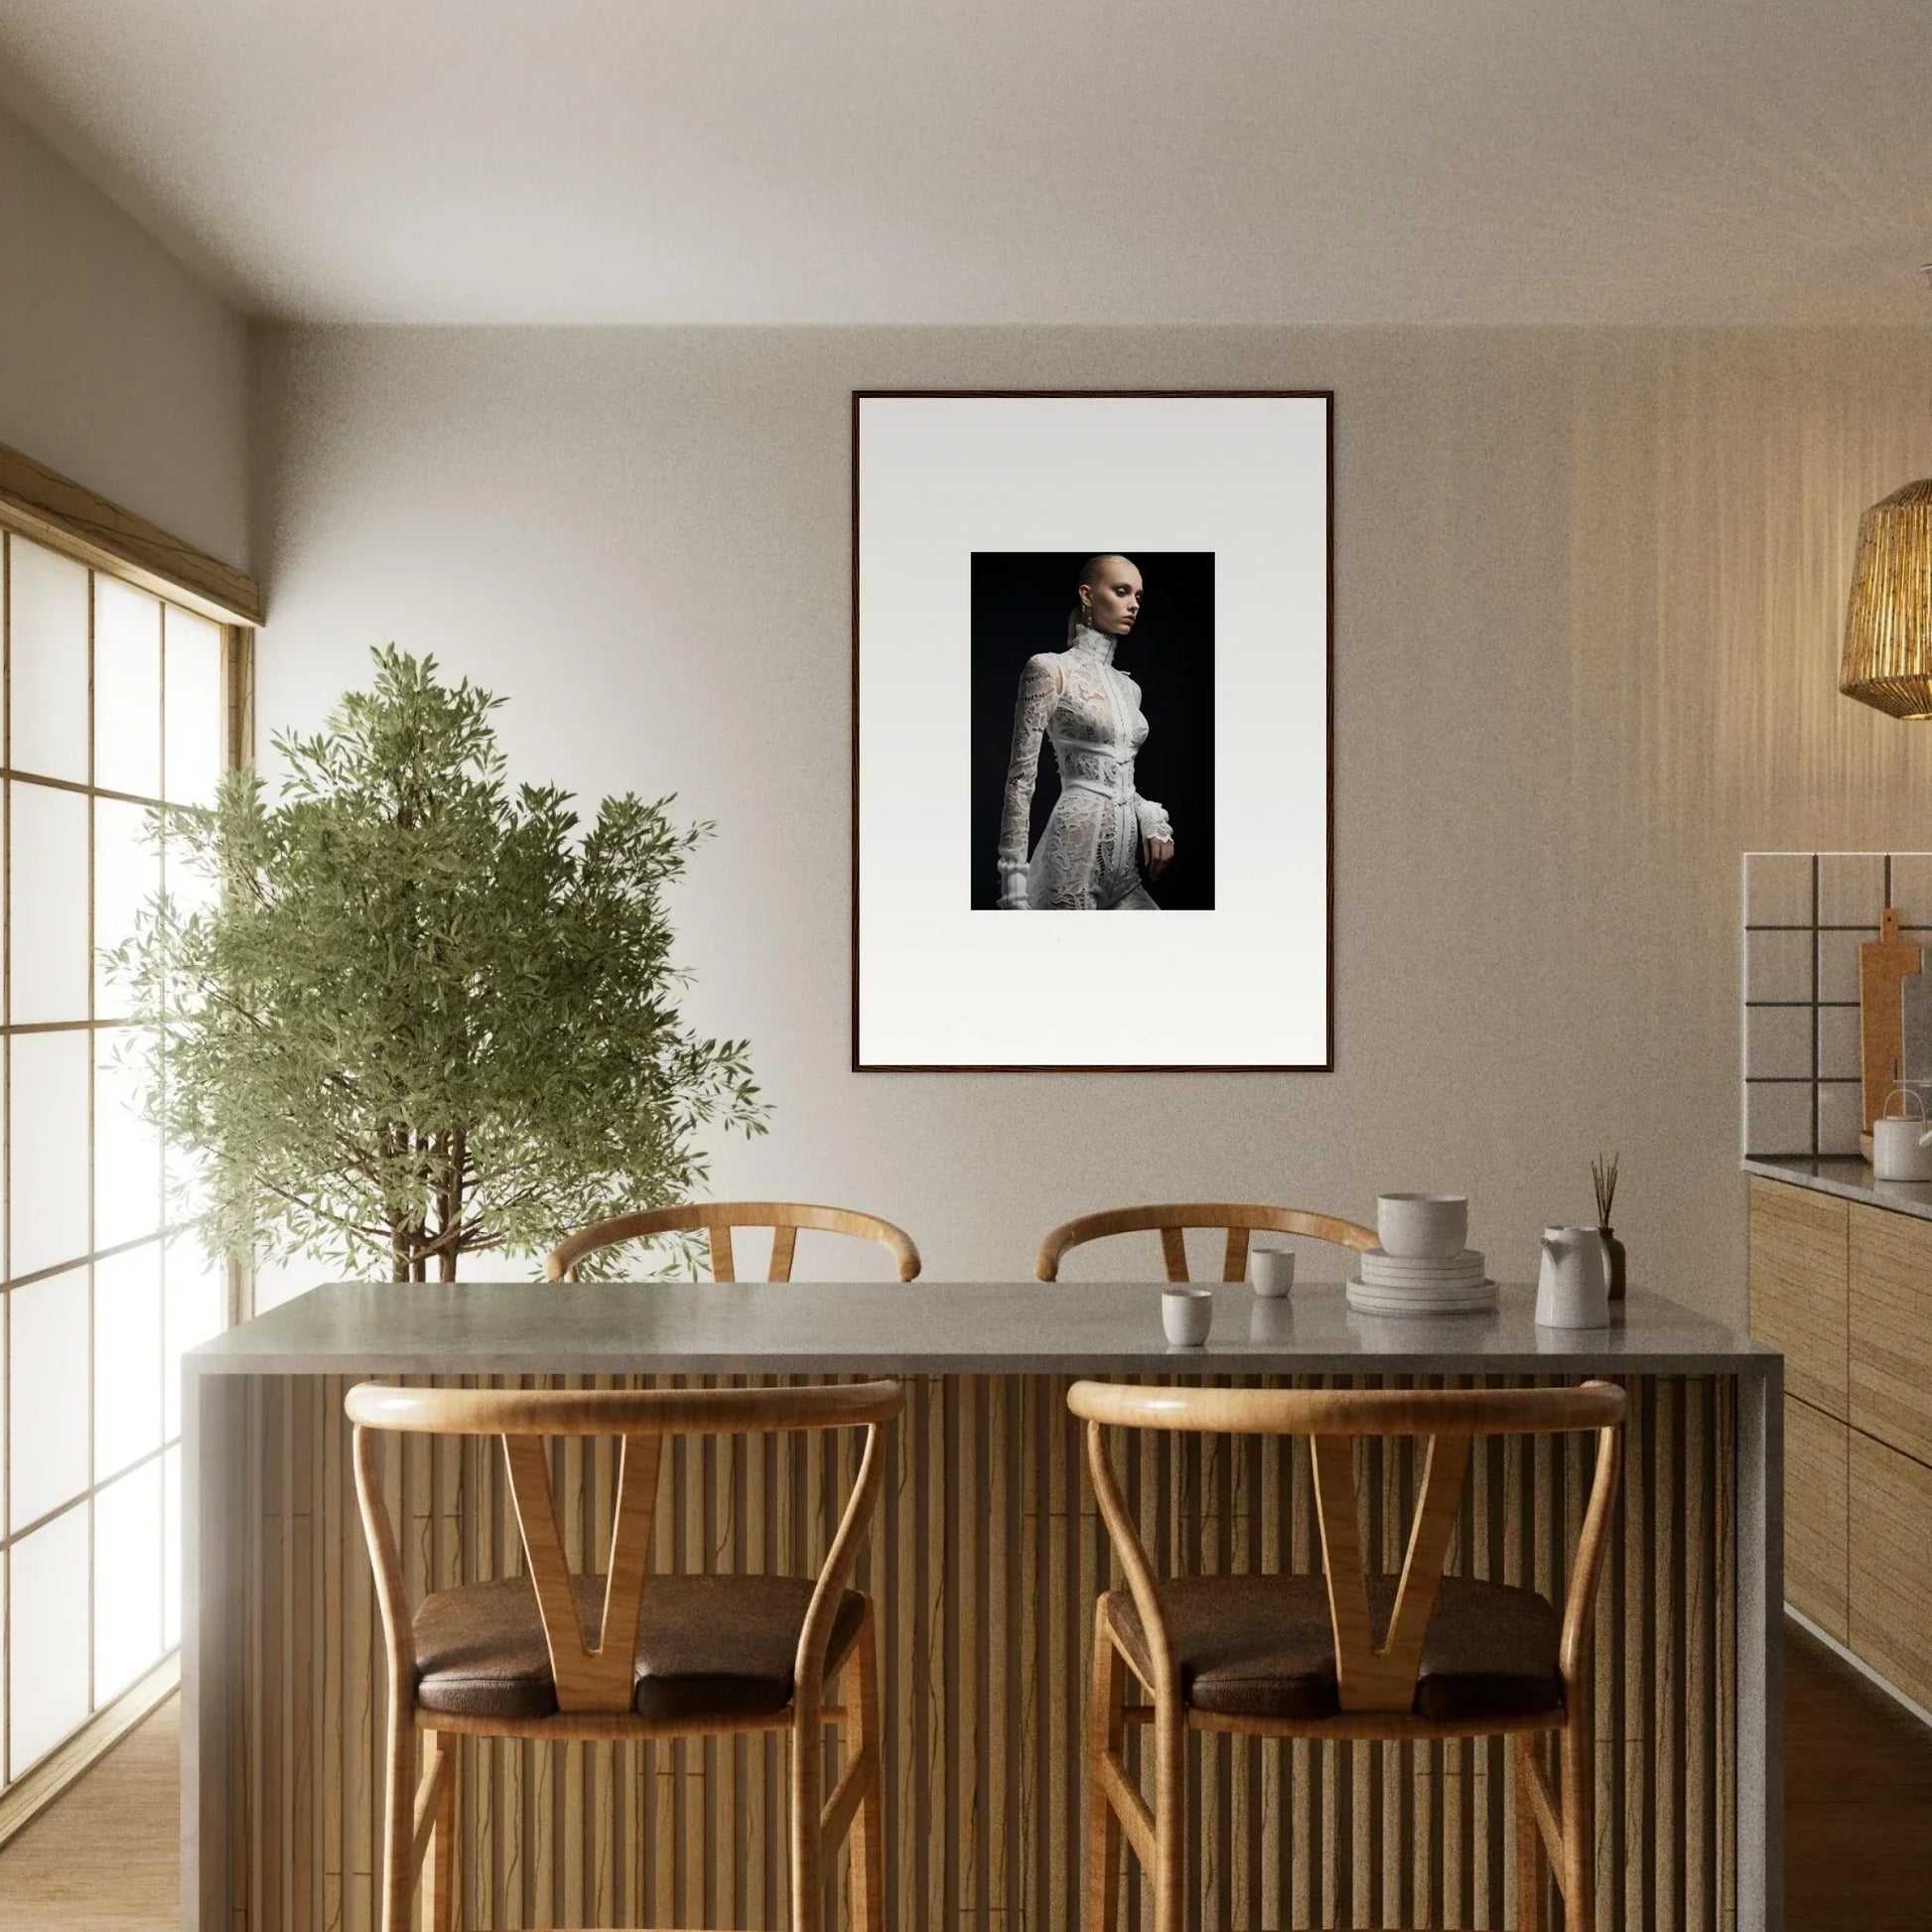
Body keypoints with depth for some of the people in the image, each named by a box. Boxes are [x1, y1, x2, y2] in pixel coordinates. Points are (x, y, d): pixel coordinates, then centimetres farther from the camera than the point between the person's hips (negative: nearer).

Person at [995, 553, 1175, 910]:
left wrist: (1153, 820, 0)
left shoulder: (1129, 688, 17)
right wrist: (1014, 883, -14)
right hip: (1077, 846, -7)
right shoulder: (1050, 669, -3)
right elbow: (1022, 775, -8)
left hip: (1126, 861, 7)